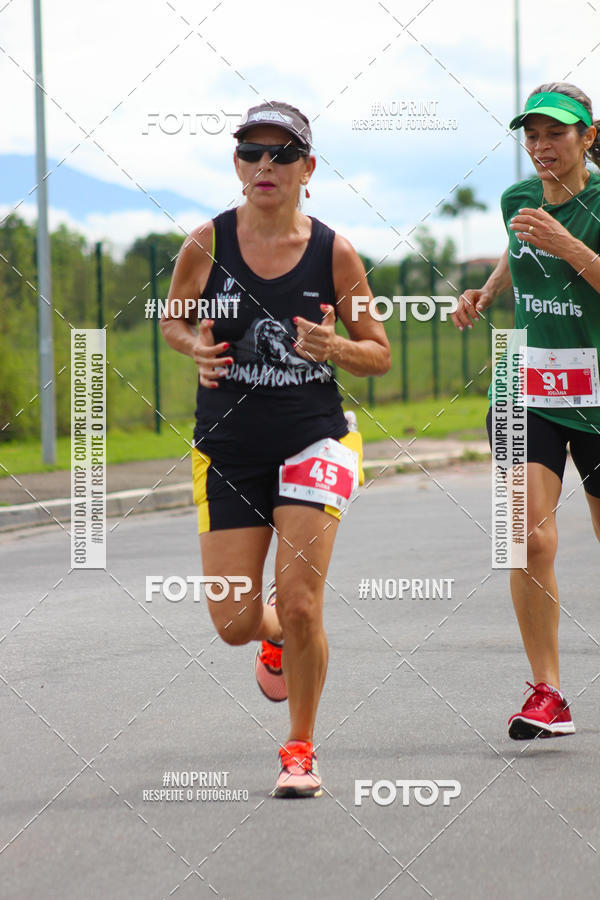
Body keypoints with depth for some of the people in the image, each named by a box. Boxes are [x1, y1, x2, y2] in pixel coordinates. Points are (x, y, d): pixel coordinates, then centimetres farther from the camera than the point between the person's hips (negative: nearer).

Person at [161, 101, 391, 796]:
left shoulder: (333, 253, -6)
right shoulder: (206, 244, -5)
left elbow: (379, 354, 3)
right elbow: (172, 321, 12)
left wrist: (332, 347, -18)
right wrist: (198, 349, -10)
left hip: (313, 438, -1)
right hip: (227, 448, 1)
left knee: (299, 603, -13)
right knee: (235, 623, 0)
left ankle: (301, 749, 10)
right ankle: (277, 638, 40)